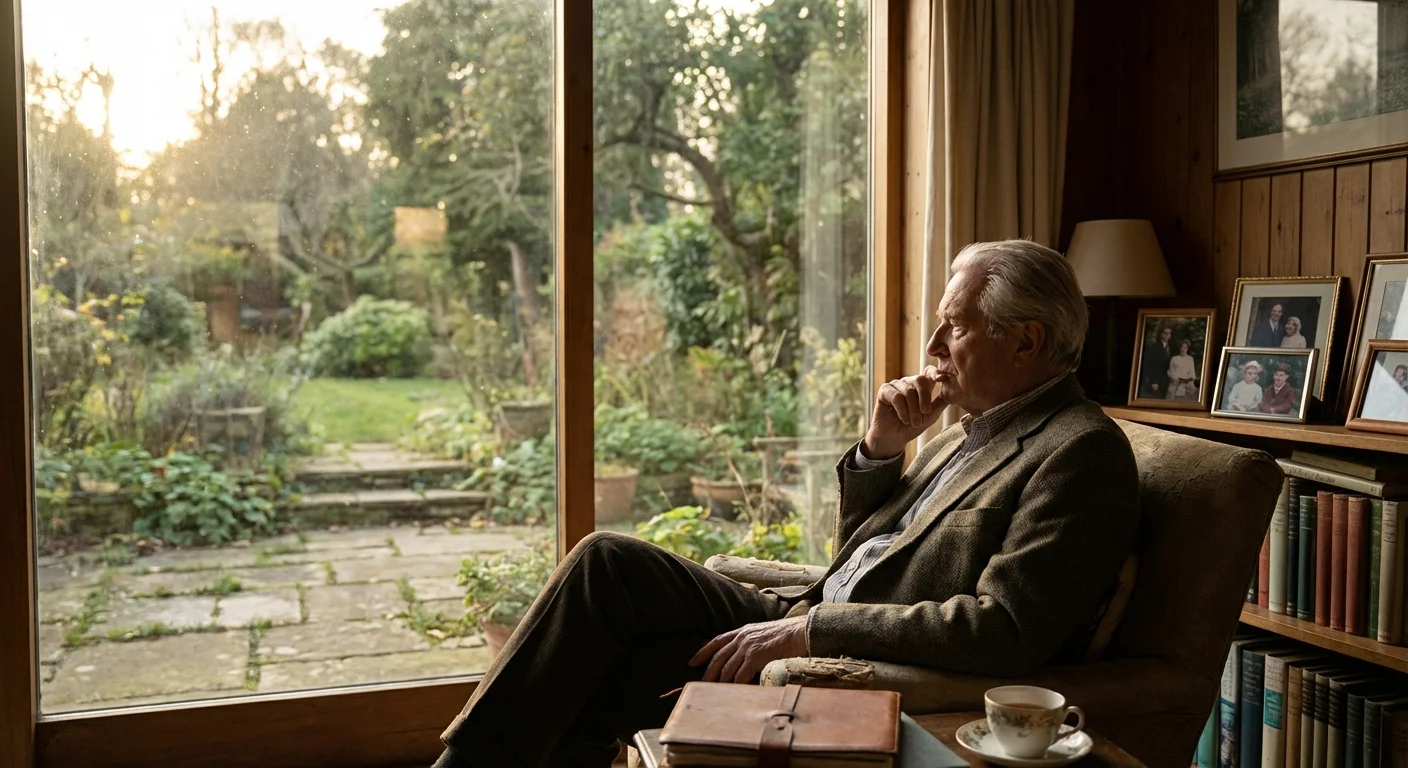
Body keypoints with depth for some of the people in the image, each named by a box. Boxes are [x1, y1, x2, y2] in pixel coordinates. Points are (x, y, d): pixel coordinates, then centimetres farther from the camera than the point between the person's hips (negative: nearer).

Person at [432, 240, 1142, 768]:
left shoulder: (1083, 453, -12)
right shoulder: (975, 427, 15)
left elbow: (1005, 632, -24)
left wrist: (809, 629, -22)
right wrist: (879, 449, 2)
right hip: (810, 625, 9)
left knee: (595, 678, -17)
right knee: (607, 561, -7)